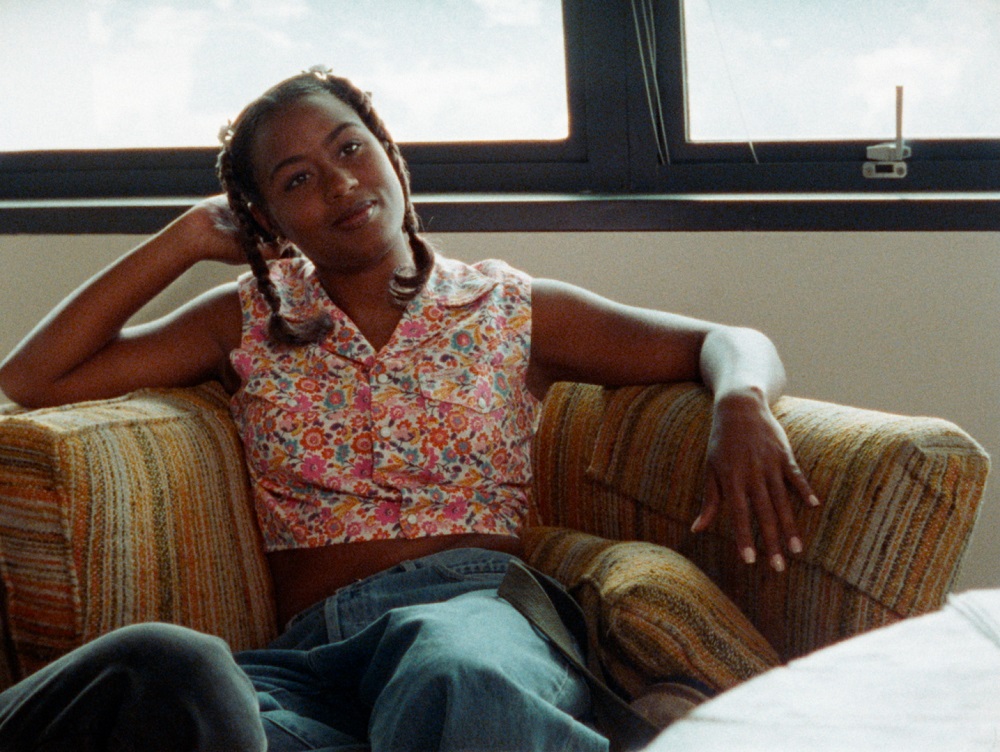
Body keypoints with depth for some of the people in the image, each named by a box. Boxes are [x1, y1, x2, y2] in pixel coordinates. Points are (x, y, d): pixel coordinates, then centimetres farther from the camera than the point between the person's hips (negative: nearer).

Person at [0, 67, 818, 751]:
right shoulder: (251, 323, 21)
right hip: (311, 649, 1)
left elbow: (730, 343, 18)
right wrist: (188, 238, 15)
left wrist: (741, 403, -7)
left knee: (453, 679, -44)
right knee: (166, 667, -39)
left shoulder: (509, 310, 18)